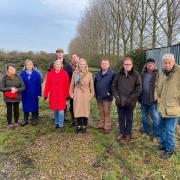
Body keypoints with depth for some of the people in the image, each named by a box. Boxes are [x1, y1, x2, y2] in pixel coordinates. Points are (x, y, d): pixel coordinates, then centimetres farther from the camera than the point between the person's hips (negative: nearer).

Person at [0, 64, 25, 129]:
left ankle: (16, 123, 29)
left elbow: (23, 87, 1)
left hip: (17, 97, 1)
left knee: (16, 110, 11)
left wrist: (17, 90, -16)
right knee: (9, 111, 6)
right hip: (8, 98, -1)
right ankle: (9, 124, 21)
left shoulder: (18, 77, -1)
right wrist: (10, 89, -17)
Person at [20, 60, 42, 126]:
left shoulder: (36, 74, -3)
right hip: (25, 94, 1)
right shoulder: (22, 74, -1)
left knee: (34, 107, 8)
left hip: (34, 94, -1)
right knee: (26, 107, 10)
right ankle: (25, 120, 23)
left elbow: (39, 85, -3)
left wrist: (39, 94, -5)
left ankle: (34, 120, 21)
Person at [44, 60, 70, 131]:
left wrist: (67, 95, -2)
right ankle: (57, 123, 28)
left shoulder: (65, 73, -1)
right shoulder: (50, 74, 2)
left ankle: (61, 125, 6)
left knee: (61, 110, -5)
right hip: (53, 95, 2)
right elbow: (47, 85, 2)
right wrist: (46, 94, 1)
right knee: (55, 110, 11)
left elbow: (67, 85, -1)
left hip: (62, 95, -2)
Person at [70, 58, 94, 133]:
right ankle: (79, 126, 18)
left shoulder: (89, 74, 1)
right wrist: (71, 94, 5)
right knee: (77, 111, 4)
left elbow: (91, 86, 4)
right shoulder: (75, 73, 4)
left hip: (85, 95, -1)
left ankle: (84, 126, 17)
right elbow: (72, 85, 8)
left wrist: (91, 95, -1)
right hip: (77, 95, 1)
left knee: (85, 111, 3)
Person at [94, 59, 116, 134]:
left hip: (107, 97, -6)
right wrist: (96, 93, 11)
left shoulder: (112, 73, -10)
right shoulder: (98, 73, 11)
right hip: (98, 97, 6)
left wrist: (110, 93, -13)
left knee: (107, 113, 3)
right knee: (101, 112, 17)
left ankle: (107, 127, 13)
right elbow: (95, 83, 17)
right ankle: (101, 125, 31)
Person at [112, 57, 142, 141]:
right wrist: (117, 96, -6)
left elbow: (139, 88, -6)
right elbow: (114, 86, 6)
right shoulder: (119, 74, 4)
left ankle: (128, 134, 27)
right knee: (121, 118, 13)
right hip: (120, 101, 3)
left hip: (130, 102, -2)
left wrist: (131, 98, -13)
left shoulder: (136, 74, -3)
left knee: (129, 118, 11)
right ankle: (122, 133, 29)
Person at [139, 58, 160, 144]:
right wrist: (139, 97, 6)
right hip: (143, 100, 4)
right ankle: (145, 132, 34)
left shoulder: (157, 74, -5)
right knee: (144, 118, 16)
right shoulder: (142, 74, 8)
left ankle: (155, 136, 13)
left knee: (156, 119, -2)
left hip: (153, 100, -4)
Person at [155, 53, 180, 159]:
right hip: (162, 107, 7)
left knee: (170, 130, 0)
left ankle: (170, 149, 20)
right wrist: (157, 97, 8)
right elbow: (157, 86, 21)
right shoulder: (161, 73, 7)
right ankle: (163, 144, 38)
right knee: (162, 127, 19)